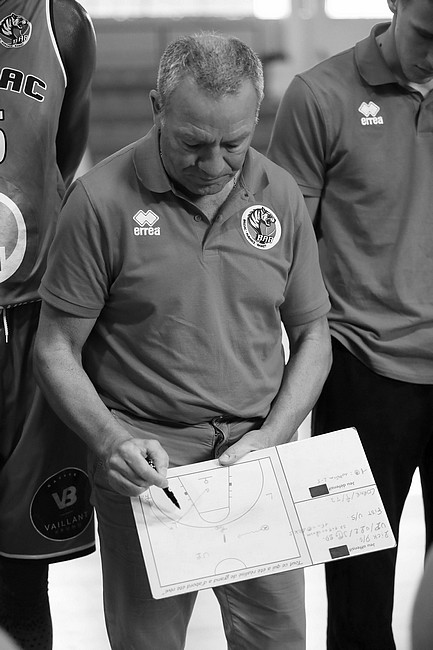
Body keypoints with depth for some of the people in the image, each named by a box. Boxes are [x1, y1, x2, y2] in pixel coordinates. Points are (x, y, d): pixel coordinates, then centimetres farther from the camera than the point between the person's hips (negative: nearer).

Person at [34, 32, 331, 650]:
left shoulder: (280, 195, 2)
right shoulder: (101, 200, -10)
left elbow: (311, 335, 10)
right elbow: (56, 350, -5)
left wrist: (273, 436, -5)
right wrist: (111, 442, -19)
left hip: (257, 454, 3)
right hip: (146, 461, -3)